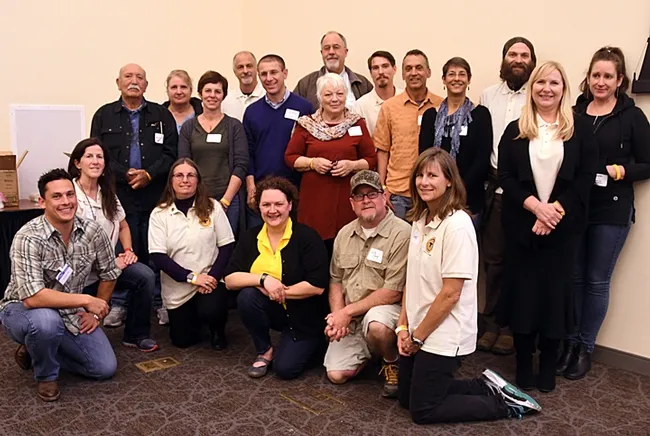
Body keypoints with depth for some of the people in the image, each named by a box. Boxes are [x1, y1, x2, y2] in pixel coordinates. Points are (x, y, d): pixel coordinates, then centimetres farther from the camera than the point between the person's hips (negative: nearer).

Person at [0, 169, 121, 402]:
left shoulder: (92, 231, -13)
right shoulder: (28, 238, -28)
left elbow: (109, 274, 3)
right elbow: (32, 298, -36)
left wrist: (95, 313, 1)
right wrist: (86, 300, -31)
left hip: (70, 313, 5)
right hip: (21, 310, -5)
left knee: (105, 368, -3)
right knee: (46, 320, -40)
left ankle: (38, 350, 18)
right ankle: (46, 375, -7)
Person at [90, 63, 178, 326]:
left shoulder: (162, 115, 10)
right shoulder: (104, 115, 9)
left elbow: (170, 154, 2)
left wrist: (149, 174, -12)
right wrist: (126, 175, -12)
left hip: (155, 196, 0)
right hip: (119, 196, 0)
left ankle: (159, 302, 15)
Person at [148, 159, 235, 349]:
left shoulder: (212, 207, -4)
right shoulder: (159, 214, -7)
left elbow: (227, 246, -4)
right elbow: (158, 257, -11)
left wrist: (213, 276, -17)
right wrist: (191, 277, -17)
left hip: (210, 280, -1)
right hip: (178, 288, 1)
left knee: (211, 311, -30)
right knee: (182, 340, 7)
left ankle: (217, 330, 8)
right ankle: (194, 317, 42)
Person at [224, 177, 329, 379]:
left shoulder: (307, 236, -16)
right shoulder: (250, 237, -3)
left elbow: (317, 286, -22)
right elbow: (230, 279, -9)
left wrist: (280, 291, -19)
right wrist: (263, 279, -24)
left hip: (303, 316, -4)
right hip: (270, 309, 4)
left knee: (285, 368, -16)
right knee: (246, 296, -26)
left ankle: (312, 343, 18)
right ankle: (265, 351, -1)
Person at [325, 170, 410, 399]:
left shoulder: (401, 234, -17)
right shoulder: (344, 234, 6)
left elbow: (393, 293, -20)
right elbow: (336, 280, 12)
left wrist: (348, 312, -16)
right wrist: (337, 314, -7)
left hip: (386, 308, -5)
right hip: (349, 319, 6)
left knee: (376, 324, -38)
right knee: (336, 374, -6)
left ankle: (392, 363, -4)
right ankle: (369, 350, 25)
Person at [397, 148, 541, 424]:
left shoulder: (457, 225, -21)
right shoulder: (419, 220, 5)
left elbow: (451, 293, -22)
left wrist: (418, 336, -13)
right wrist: (403, 326, 1)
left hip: (443, 336, -8)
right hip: (417, 331, 8)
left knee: (422, 410, 3)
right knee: (406, 397, 18)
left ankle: (503, 403, 14)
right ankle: (486, 388, 26)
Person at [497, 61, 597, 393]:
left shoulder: (579, 131, 4)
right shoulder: (515, 131, 6)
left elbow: (585, 180, -3)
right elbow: (504, 176, -3)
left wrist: (555, 210, -16)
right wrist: (535, 205, -16)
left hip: (562, 227, 0)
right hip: (521, 226, 1)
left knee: (555, 291, 5)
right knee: (522, 290, 4)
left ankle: (548, 366, 20)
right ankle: (523, 366, 18)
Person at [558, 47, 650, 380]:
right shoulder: (574, 113, 5)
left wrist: (619, 171, -16)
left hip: (611, 212, -2)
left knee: (597, 281, 7)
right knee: (573, 277, 8)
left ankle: (585, 348, 21)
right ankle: (569, 341, 24)